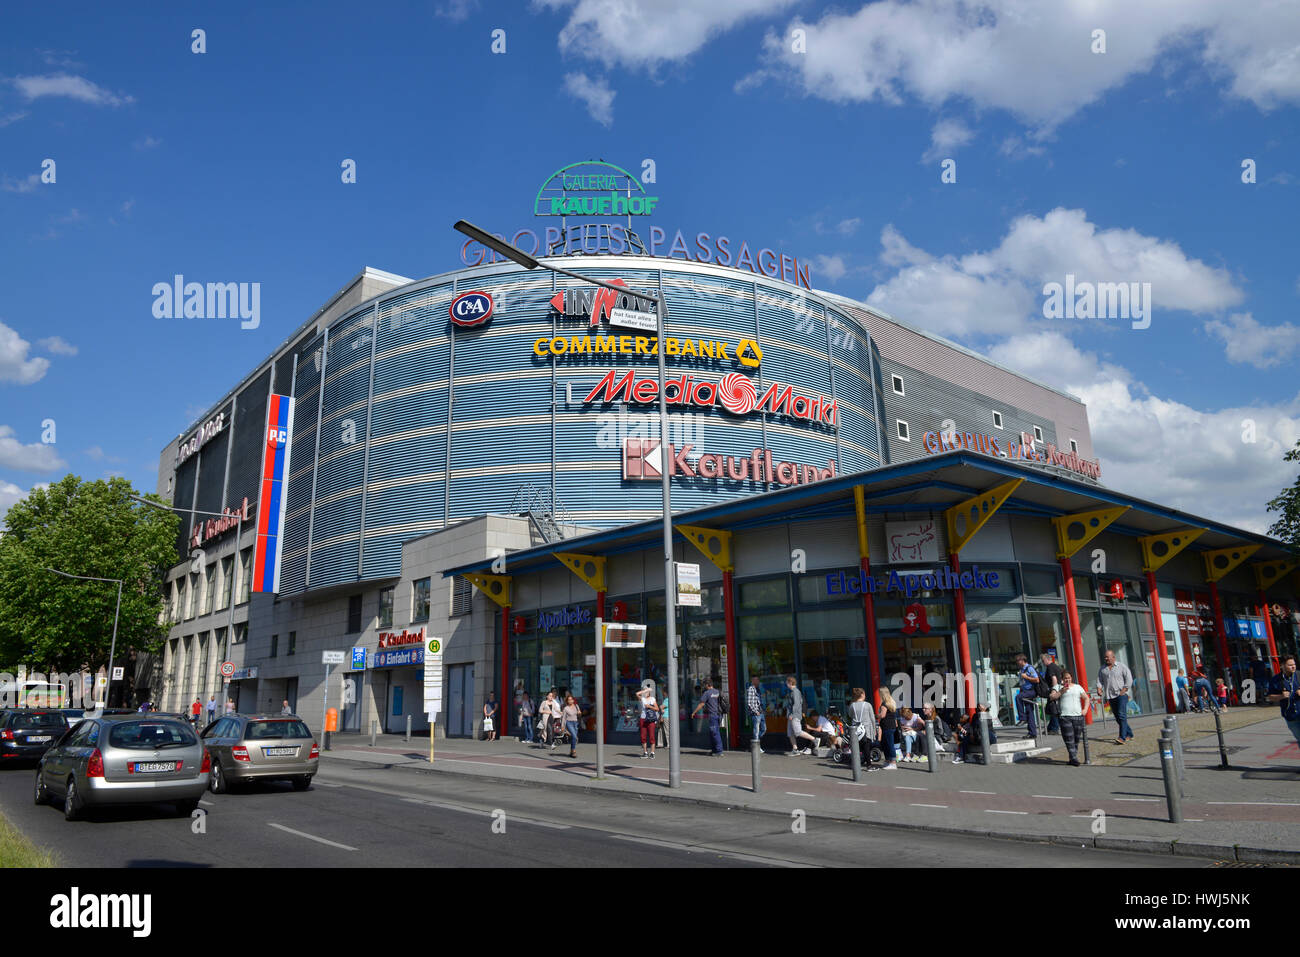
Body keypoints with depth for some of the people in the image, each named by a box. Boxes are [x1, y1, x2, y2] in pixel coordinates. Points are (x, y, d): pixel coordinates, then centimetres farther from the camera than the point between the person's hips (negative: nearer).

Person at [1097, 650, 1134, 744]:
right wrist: (1099, 688, -9)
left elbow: (1129, 679, -4)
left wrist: (1123, 691, -12)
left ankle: (1122, 737, -17)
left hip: (1121, 694, -5)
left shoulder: (1121, 666, 0)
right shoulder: (1103, 668, 12)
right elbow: (1099, 679, 10)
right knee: (1117, 716, 8)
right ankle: (1129, 734, 22)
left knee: (1121, 715, -15)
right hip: (1111, 696, 5)